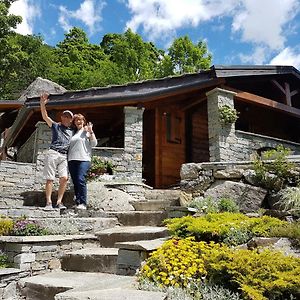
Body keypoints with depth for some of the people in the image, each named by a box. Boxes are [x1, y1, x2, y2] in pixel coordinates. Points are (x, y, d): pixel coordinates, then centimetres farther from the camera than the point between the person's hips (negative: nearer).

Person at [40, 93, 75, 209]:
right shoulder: (55, 126, 12)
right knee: (50, 178, -5)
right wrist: (42, 104, -13)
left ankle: (59, 202, -7)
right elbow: (45, 117, 0)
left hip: (64, 156, 3)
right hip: (53, 153, -3)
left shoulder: (72, 130, 21)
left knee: (64, 178, -13)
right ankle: (48, 202, -2)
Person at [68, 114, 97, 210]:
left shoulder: (87, 131, 12)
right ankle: (77, 202, 6)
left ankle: (83, 203, -17)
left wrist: (91, 132, -6)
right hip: (72, 160, 5)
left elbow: (94, 144, 2)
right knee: (75, 182, 1)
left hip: (84, 159, -5)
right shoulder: (73, 132, 22)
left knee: (81, 180, -17)